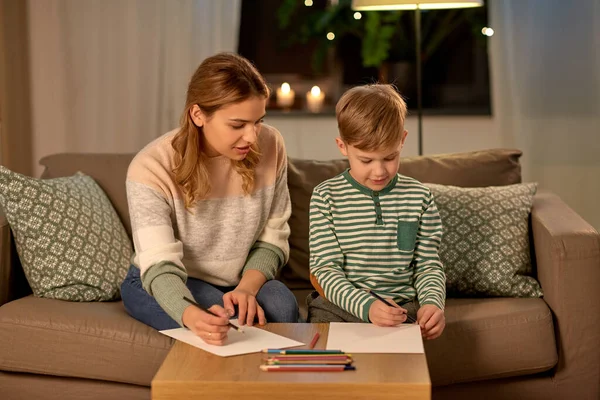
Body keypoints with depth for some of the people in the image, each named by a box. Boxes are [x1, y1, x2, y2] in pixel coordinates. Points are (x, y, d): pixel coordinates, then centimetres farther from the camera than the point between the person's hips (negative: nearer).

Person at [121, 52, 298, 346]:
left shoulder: (270, 147, -12)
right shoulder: (151, 168, -23)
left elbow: (273, 239, -4)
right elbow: (161, 266, -29)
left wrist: (246, 287, -25)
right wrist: (191, 316, -52)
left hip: (241, 280, 4)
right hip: (160, 284, -3)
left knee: (282, 307, -27)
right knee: (221, 323, -33)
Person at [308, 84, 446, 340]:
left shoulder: (419, 198, 6)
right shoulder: (326, 197, -2)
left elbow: (429, 265, 10)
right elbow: (326, 269, -7)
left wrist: (432, 302, -12)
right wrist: (367, 307, -23)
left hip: (399, 307, 1)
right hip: (337, 305, -1)